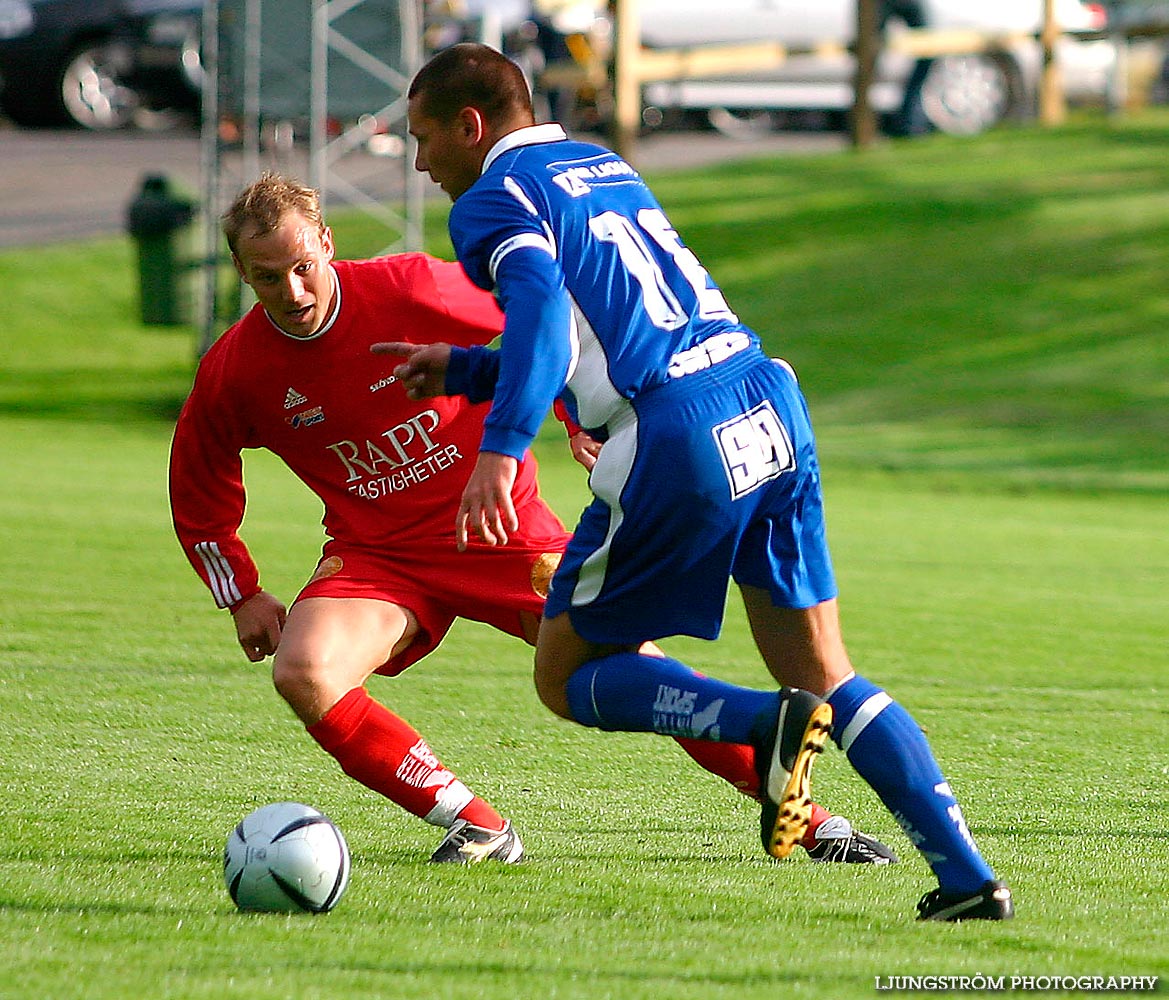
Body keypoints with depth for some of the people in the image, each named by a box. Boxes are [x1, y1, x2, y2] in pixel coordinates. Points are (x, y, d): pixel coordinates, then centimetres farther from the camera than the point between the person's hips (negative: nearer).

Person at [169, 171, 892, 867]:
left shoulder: (407, 289, -17)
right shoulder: (234, 374, -10)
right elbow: (200, 499, 9)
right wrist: (244, 598, 3)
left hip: (500, 527, -2)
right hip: (377, 554, 2)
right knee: (302, 673, -26)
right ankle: (476, 826, -13)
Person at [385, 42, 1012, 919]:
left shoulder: (493, 200, 1)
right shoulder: (606, 167, 27)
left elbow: (541, 307, -20)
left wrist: (499, 449, -31)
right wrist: (461, 369, 37)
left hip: (679, 443, -7)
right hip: (768, 403, 7)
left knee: (567, 676, 9)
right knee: (825, 676, 14)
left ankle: (768, 722, -15)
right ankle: (968, 876, 1)